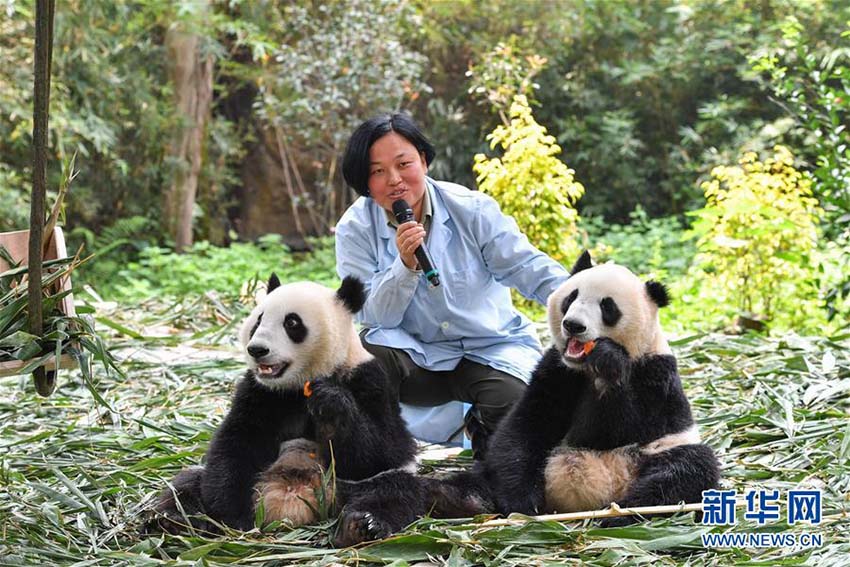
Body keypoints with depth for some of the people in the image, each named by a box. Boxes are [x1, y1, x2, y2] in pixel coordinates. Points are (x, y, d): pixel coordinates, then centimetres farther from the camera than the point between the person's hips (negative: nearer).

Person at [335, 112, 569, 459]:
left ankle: (480, 426, 6)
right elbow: (376, 317, -12)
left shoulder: (471, 209, -8)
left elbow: (526, 268, -10)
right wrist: (405, 265, -29)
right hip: (417, 358, 0)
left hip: (493, 349, 0)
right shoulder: (355, 230, -7)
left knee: (511, 401, -30)